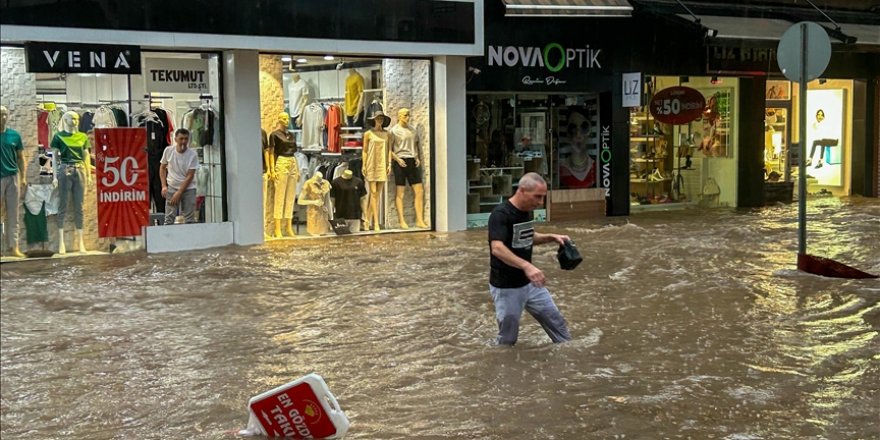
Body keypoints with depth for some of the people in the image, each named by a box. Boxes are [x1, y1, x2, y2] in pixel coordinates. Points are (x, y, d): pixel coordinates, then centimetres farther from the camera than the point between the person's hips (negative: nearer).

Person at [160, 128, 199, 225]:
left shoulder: (193, 155, -11)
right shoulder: (168, 150, -4)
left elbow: (190, 176, -11)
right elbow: (162, 167, 10)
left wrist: (179, 192, -14)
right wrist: (164, 186, -1)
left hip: (188, 189, -2)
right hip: (171, 188, 2)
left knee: (189, 219, -4)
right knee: (169, 218, -2)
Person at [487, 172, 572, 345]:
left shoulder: (527, 211, 3)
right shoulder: (500, 214, -23)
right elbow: (497, 249, -37)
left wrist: (551, 237, 4)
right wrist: (526, 266, -49)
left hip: (530, 283, 8)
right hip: (506, 287, -7)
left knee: (556, 322, 13)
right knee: (508, 339, 5)